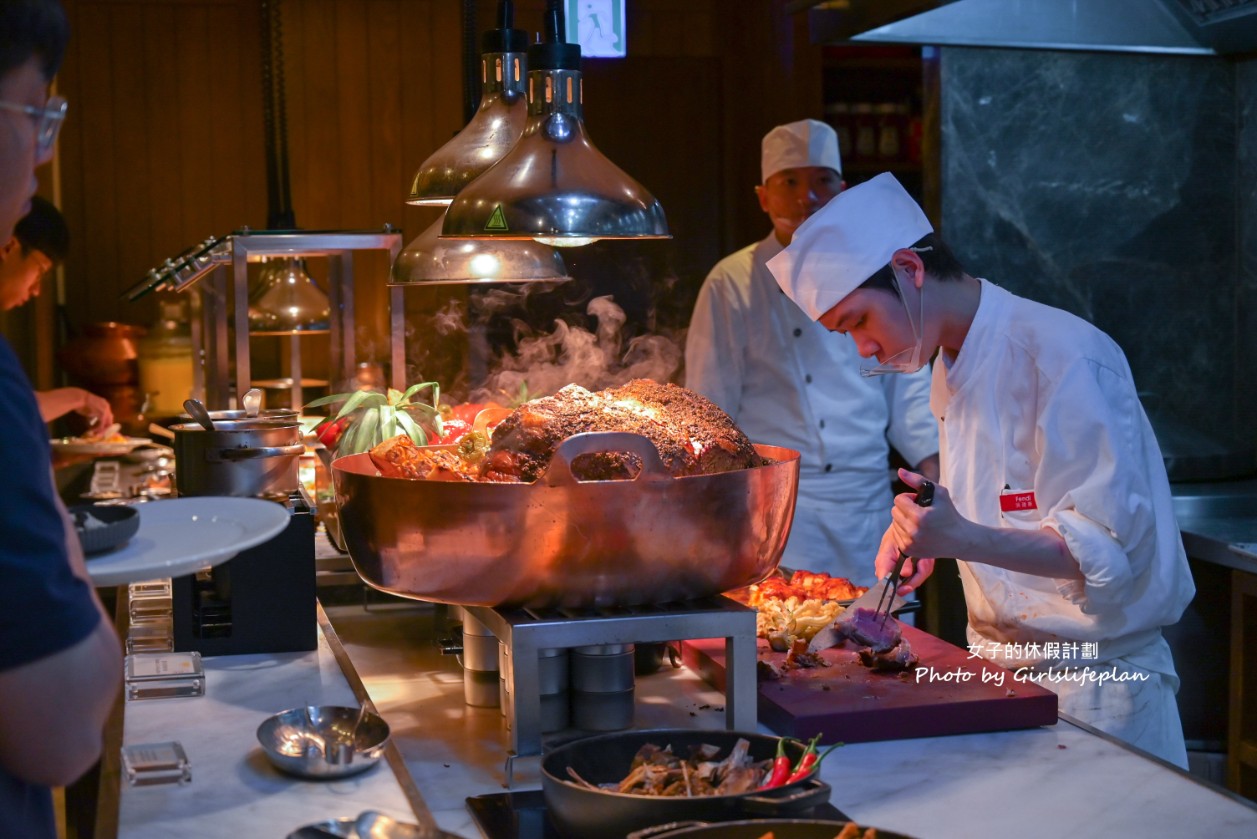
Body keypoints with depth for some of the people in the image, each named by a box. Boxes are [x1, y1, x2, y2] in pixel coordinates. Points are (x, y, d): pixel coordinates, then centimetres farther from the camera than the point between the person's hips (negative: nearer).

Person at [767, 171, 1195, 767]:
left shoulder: (1062, 356, -20)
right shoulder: (950, 370, 8)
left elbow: (1109, 546, -24)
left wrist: (962, 539, -37)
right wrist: (925, 529, 1)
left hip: (1091, 683, -7)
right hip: (996, 669, 7)